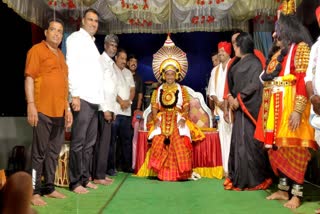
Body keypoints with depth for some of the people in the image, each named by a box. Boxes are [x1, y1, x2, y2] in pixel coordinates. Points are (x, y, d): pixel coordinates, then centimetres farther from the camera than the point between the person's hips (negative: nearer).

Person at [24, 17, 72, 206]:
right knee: (39, 152, -3)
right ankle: (34, 192, 5)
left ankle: (49, 188, 20)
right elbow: (29, 78, -9)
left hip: (60, 112, 7)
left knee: (54, 152, 11)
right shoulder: (37, 50, -1)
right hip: (43, 111, -7)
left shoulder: (61, 54, 19)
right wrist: (31, 105, -17)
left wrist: (67, 108, 17)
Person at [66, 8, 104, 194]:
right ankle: (75, 182, 2)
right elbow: (71, 66, -10)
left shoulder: (92, 43, 23)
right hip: (82, 98, -8)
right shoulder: (76, 38, 1)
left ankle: (85, 178, 19)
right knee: (78, 143, -5)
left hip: (95, 100, 8)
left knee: (89, 143, 11)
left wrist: (101, 98, 13)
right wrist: (75, 94, -18)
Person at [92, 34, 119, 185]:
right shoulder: (101, 61, -7)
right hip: (103, 108, -9)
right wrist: (105, 109, -18)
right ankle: (98, 176, -2)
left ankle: (101, 174, 17)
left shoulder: (110, 63, 20)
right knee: (103, 141, -8)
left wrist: (111, 109, 14)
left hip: (109, 107, 9)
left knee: (104, 141, 10)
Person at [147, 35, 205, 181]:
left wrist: (183, 118, -15)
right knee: (160, 144, -19)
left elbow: (186, 107, 4)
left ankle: (179, 173, -16)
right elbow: (154, 107, 8)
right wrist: (156, 119, -10)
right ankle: (162, 172, -12)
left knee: (179, 145, -22)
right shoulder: (158, 91, 15)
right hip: (162, 122, 1)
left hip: (178, 122, -1)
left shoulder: (182, 90, 11)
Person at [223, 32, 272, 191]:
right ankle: (238, 177, 16)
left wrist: (239, 99, -14)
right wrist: (230, 97, -1)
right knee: (238, 140, 8)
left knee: (248, 141, -6)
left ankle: (254, 179, 4)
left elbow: (255, 84, -16)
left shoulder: (254, 62, -7)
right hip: (239, 107, 8)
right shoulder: (238, 63, 18)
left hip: (249, 107, -8)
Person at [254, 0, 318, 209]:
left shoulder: (301, 48, -4)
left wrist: (297, 111, -22)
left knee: (293, 149, -4)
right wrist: (266, 111, 13)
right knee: (278, 148, 9)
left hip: (290, 107, -8)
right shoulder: (277, 53, 19)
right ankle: (283, 189, 19)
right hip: (274, 108, 8)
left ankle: (296, 194, 5)